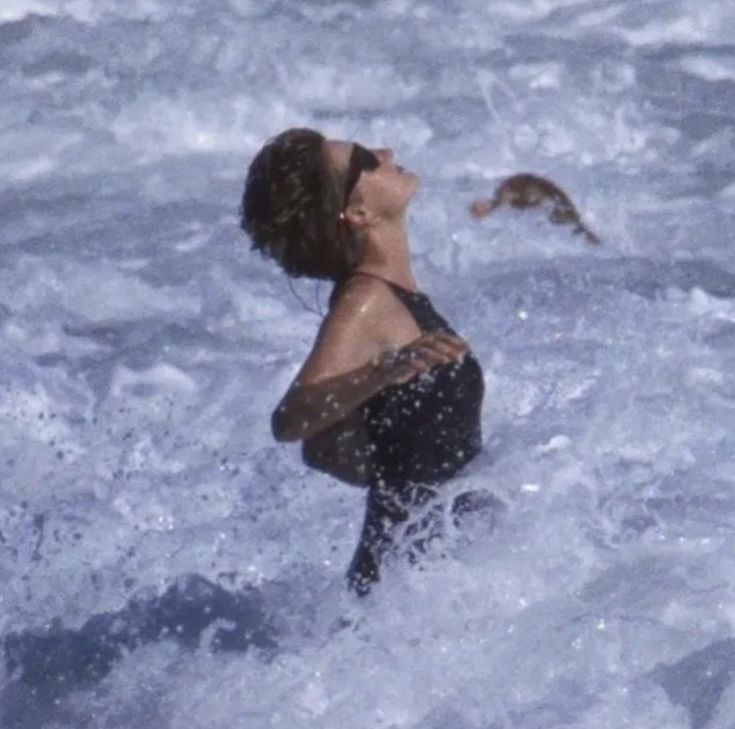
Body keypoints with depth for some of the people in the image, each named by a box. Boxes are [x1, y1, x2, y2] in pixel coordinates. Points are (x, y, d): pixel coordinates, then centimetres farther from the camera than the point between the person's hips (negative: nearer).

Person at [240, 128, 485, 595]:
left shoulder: (390, 296, 8)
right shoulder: (365, 305, -18)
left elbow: (322, 448, 15)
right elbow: (289, 421, -35)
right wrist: (387, 373, -47)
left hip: (435, 554, 9)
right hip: (415, 571, -9)